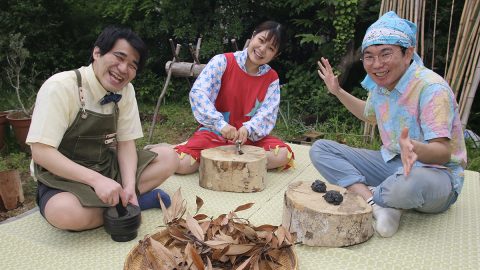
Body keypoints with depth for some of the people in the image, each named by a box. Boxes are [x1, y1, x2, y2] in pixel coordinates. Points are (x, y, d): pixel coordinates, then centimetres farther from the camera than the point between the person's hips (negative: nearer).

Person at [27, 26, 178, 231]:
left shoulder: (125, 90, -4)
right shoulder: (61, 87, -21)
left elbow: (126, 142, -3)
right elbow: (40, 151, -25)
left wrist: (129, 187, -20)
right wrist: (95, 179, -35)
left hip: (108, 168, 5)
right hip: (63, 177, -4)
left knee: (167, 157, -7)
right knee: (65, 212, -37)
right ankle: (120, 205, -10)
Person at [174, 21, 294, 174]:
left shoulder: (271, 79, 1)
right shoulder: (222, 62, -10)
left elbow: (267, 112, -9)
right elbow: (198, 93, -21)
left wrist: (247, 129, -30)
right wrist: (221, 124, -33)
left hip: (249, 136, 4)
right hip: (215, 132, -4)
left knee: (283, 155, -23)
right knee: (182, 164, -28)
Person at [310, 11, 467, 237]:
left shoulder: (432, 88, -20)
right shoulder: (379, 84, 2)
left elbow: (443, 152, -26)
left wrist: (414, 148, -48)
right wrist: (337, 91, 16)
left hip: (436, 172, -7)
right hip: (391, 163, 7)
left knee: (413, 182, -46)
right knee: (320, 149, -8)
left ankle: (365, 195, -12)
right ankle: (377, 204, -23)